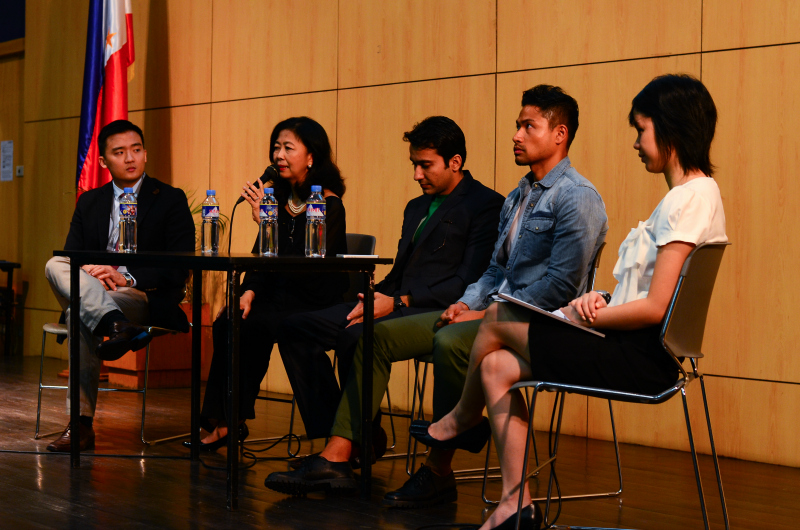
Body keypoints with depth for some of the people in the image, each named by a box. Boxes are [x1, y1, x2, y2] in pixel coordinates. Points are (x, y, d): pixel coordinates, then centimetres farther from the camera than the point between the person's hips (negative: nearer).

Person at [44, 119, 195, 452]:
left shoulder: (171, 200, 4)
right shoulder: (89, 203, 19)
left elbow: (180, 268, -5)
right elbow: (71, 255, 11)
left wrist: (127, 278, -19)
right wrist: (89, 274, -15)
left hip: (146, 298, -4)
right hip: (92, 292, 5)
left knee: (80, 313, -34)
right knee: (55, 265, -30)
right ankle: (116, 325, -52)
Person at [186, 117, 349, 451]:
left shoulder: (329, 206, -10)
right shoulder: (279, 197, 10)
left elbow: (302, 264, -23)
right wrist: (249, 292, -8)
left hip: (314, 304, -6)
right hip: (280, 297, 6)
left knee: (251, 327, -28)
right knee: (226, 323, -21)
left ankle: (228, 422, -15)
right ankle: (223, 422, -18)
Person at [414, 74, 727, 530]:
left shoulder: (690, 198, -17)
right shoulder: (691, 193, 16)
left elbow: (655, 308, -22)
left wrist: (588, 317, -9)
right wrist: (602, 303, 1)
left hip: (640, 359, -10)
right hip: (642, 353, 10)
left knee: (498, 320, 1)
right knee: (497, 367, 7)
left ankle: (463, 420, 28)